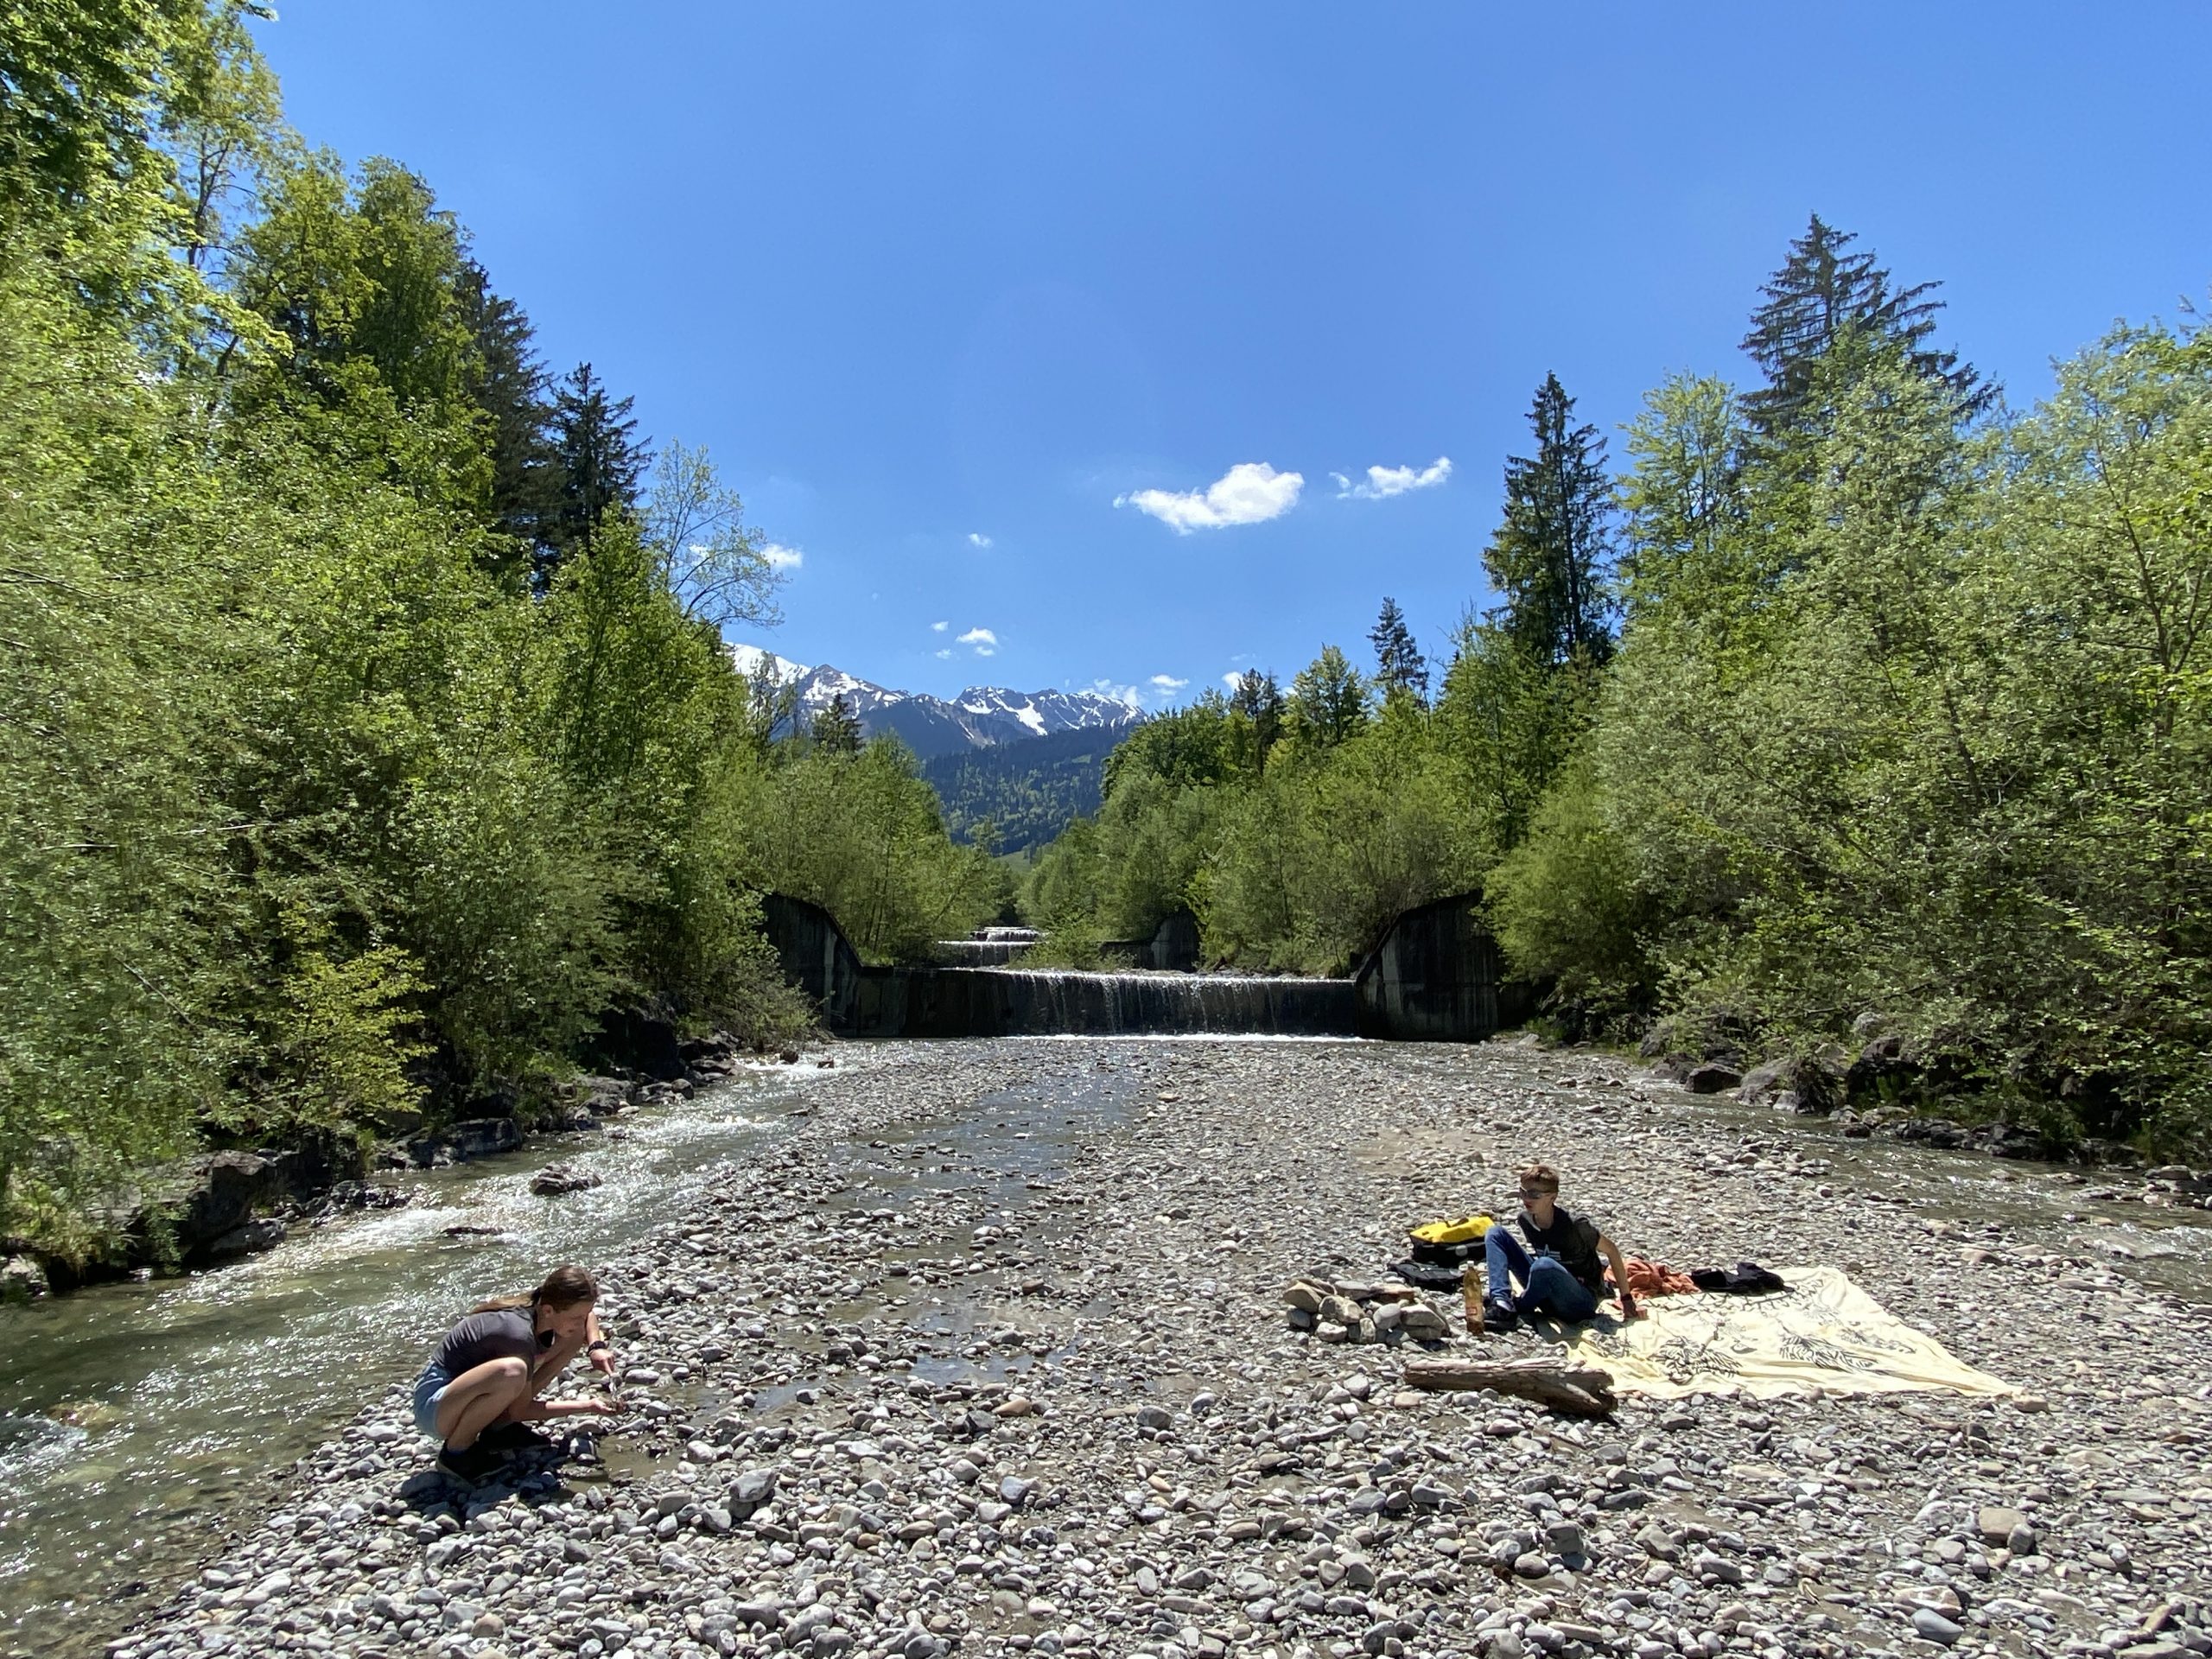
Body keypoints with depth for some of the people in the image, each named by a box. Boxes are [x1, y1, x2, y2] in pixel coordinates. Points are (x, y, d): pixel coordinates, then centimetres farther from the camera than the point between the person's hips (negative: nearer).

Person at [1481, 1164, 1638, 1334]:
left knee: (1544, 1266, -40)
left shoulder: (1575, 1225, -21)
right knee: (1496, 1234, -5)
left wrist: (1626, 1298, -5)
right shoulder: (1525, 1220, -4)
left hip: (1581, 1302, -6)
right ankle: (1501, 1304, -23)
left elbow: (1611, 1250, -9)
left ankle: (1517, 1309, -12)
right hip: (1547, 1296, 6)